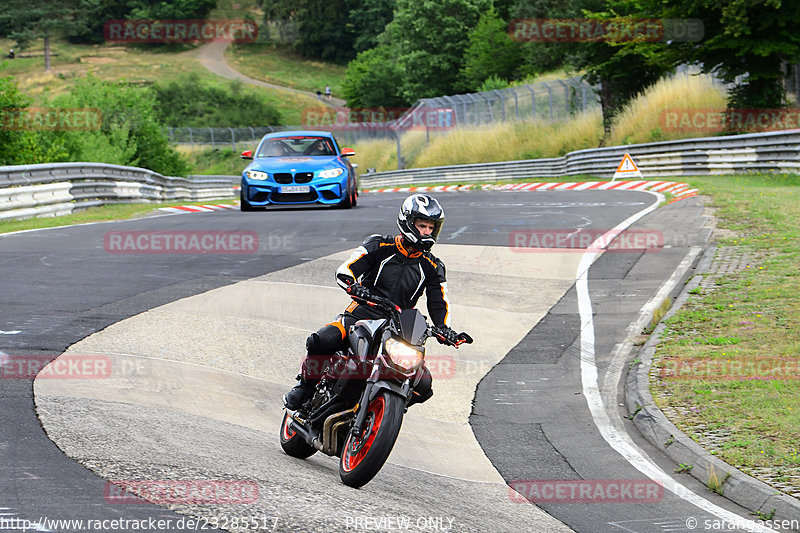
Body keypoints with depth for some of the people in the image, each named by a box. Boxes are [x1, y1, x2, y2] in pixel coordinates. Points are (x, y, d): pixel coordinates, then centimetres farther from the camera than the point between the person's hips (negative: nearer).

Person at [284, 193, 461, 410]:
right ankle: (306, 384, -3)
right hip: (361, 315, -3)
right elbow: (345, 270, -9)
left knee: (423, 385, -16)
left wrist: (444, 329, -14)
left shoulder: (433, 267, 9)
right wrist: (353, 286, -33)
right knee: (321, 341, -32)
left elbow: (439, 304, 8)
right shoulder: (380, 246, 0)